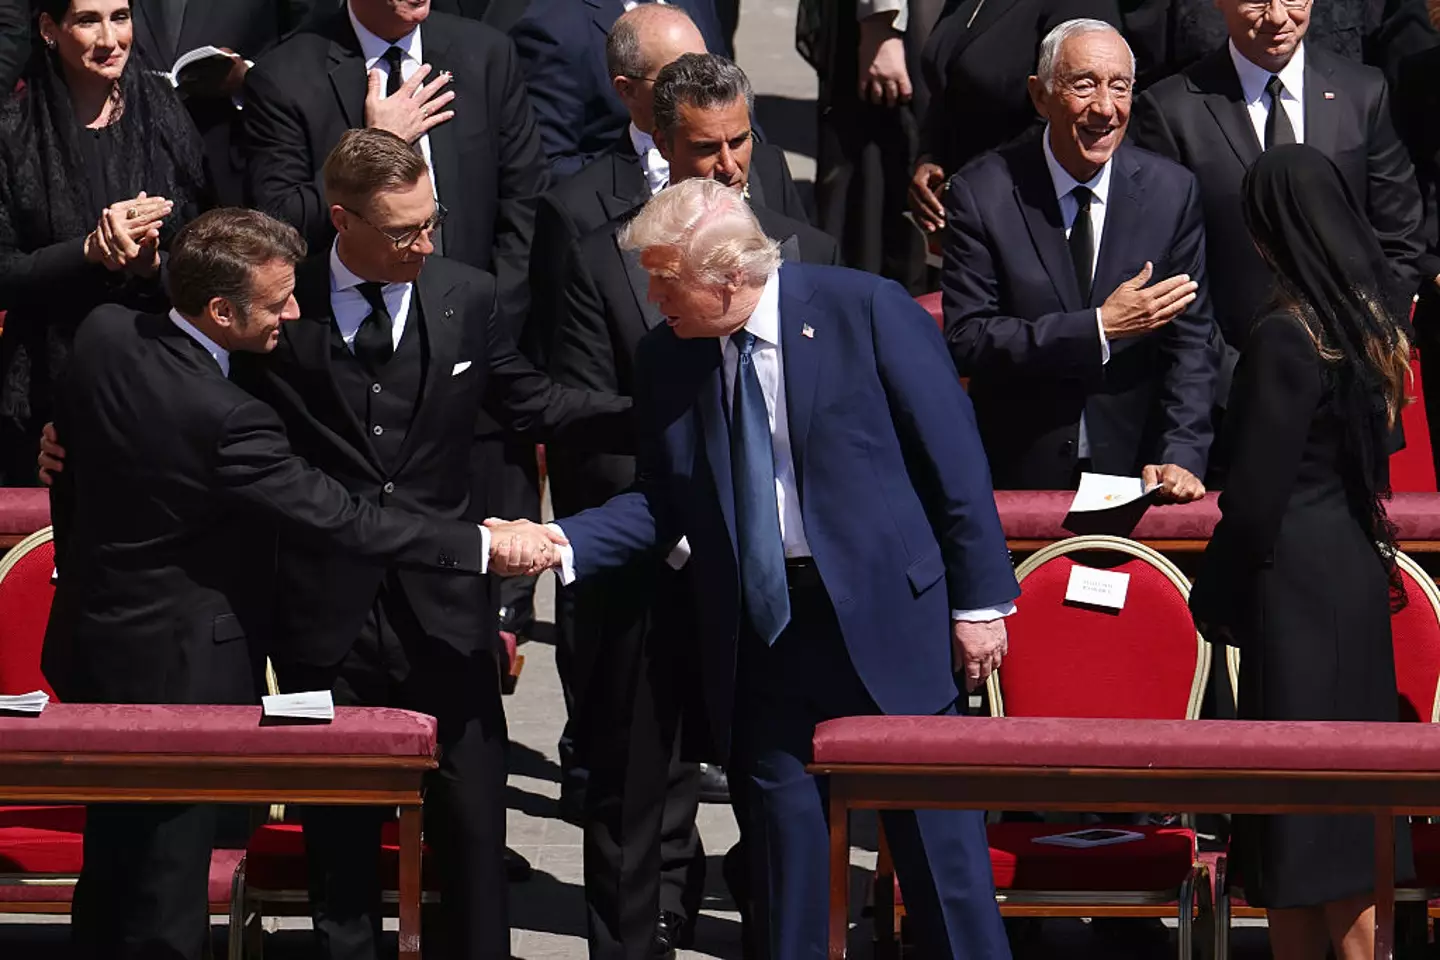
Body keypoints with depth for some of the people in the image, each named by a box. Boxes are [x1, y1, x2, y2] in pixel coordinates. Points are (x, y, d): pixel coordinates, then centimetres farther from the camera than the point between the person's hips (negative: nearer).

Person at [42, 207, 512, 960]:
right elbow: (343, 522, -26)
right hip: (177, 665, -8)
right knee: (168, 876, 3)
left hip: (93, 639, 8)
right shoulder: (221, 419, -31)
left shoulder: (103, 334, -8)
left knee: (111, 858, 22)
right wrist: (480, 546, -20)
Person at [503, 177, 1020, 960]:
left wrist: (979, 599, -7)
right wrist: (562, 542, -10)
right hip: (758, 625, 4)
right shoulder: (666, 360, 2)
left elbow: (953, 461, -7)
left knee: (934, 828, 3)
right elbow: (662, 503, 7)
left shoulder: (866, 310, -10)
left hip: (883, 610, -4)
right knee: (782, 829, 10)